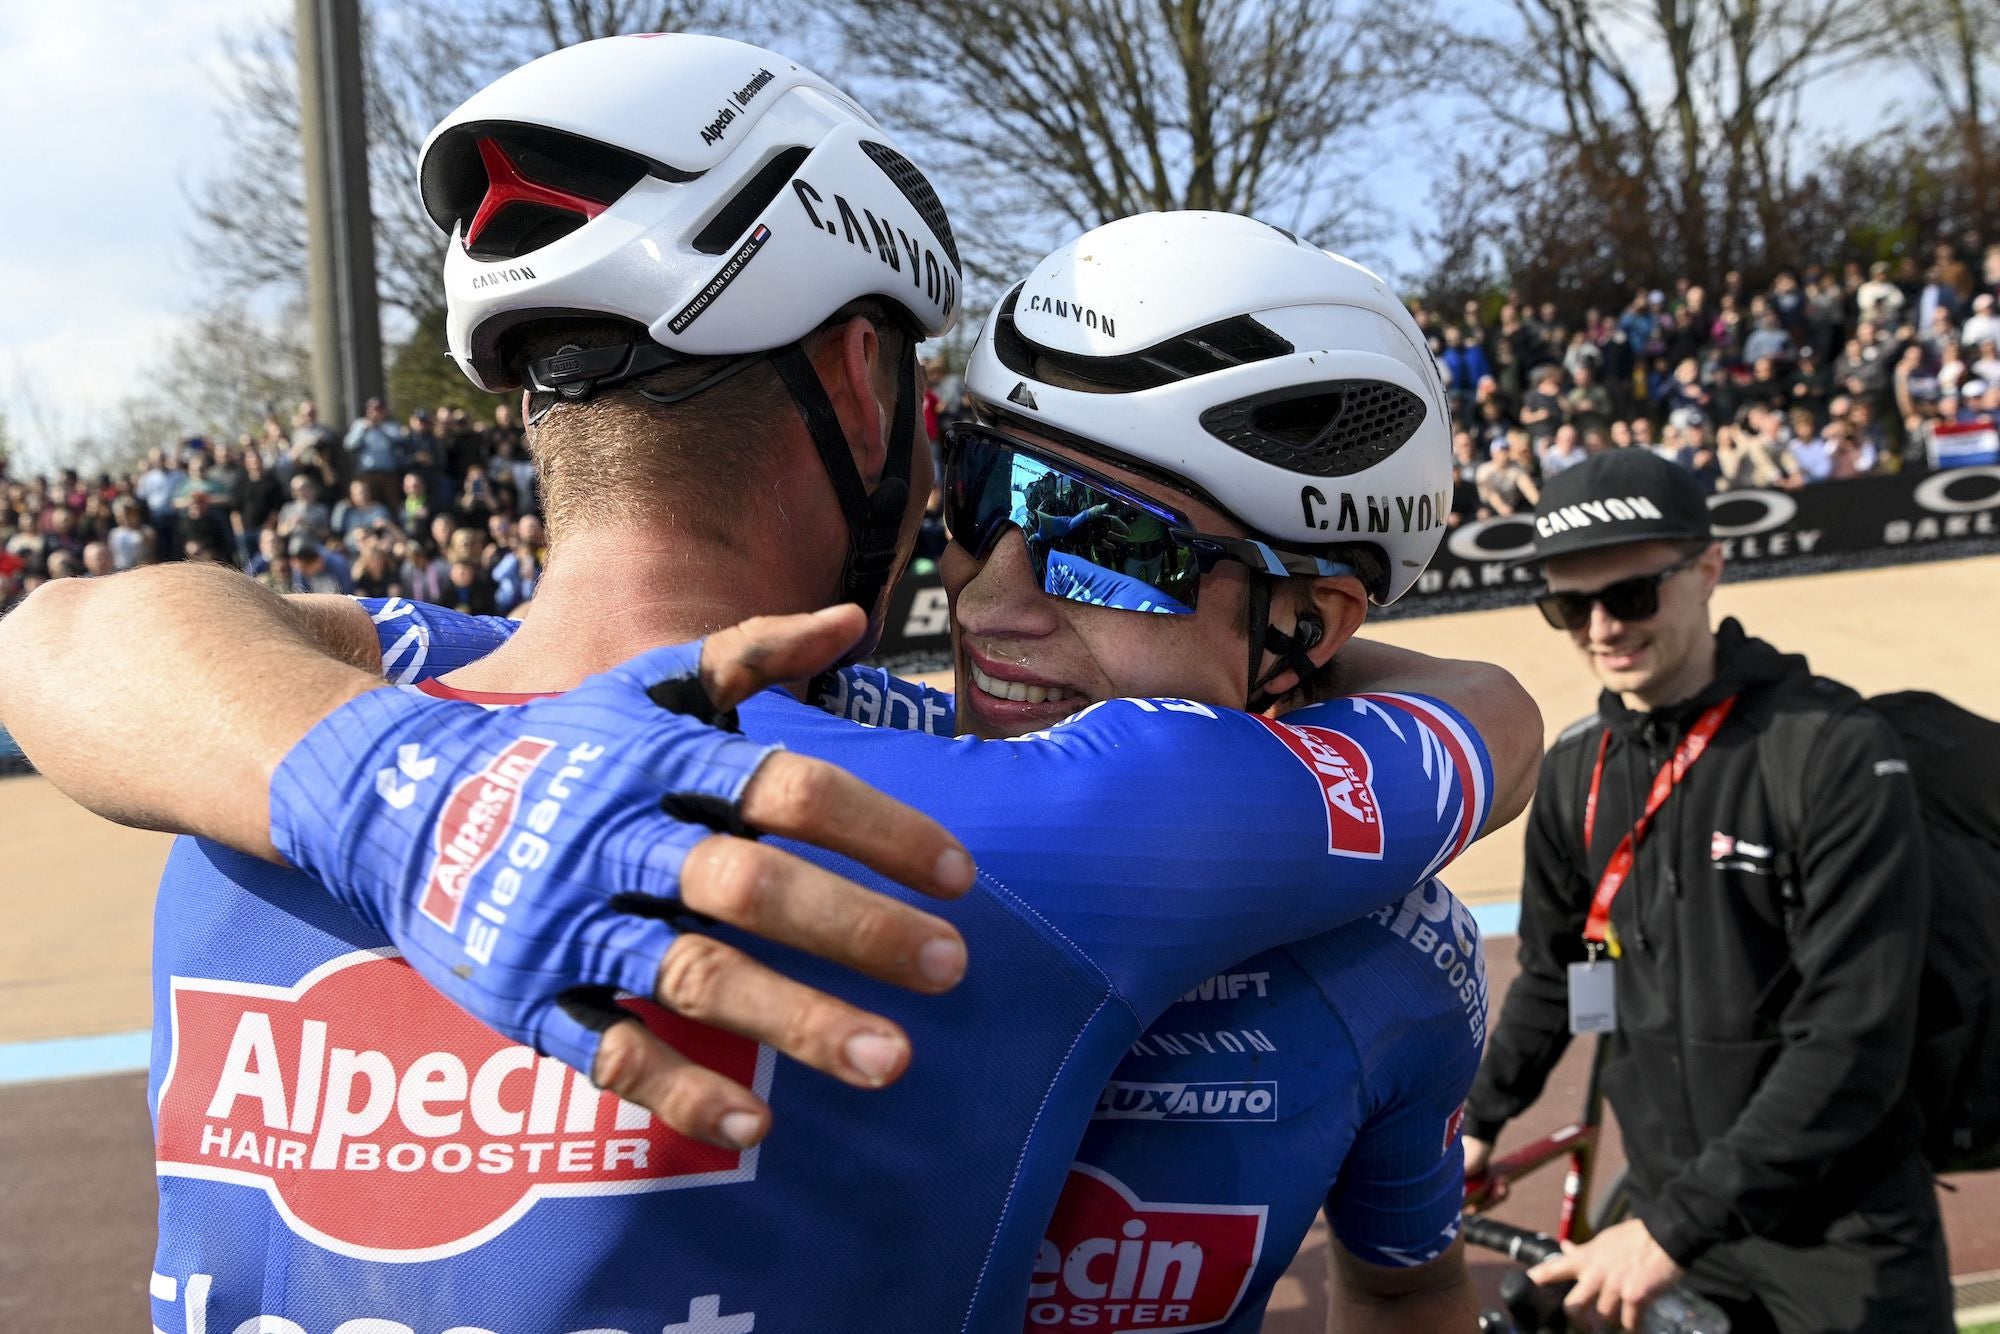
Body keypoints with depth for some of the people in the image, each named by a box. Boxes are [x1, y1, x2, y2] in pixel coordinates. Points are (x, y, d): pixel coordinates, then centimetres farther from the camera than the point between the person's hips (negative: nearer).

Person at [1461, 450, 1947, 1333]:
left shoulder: (1838, 753, -17)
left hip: (1844, 1242, -4)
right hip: (1669, 1211, 5)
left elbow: (1857, 1038, -22)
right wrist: (1480, 1120, 22)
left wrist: (1676, 1225, -23)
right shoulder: (1573, 773, 1)